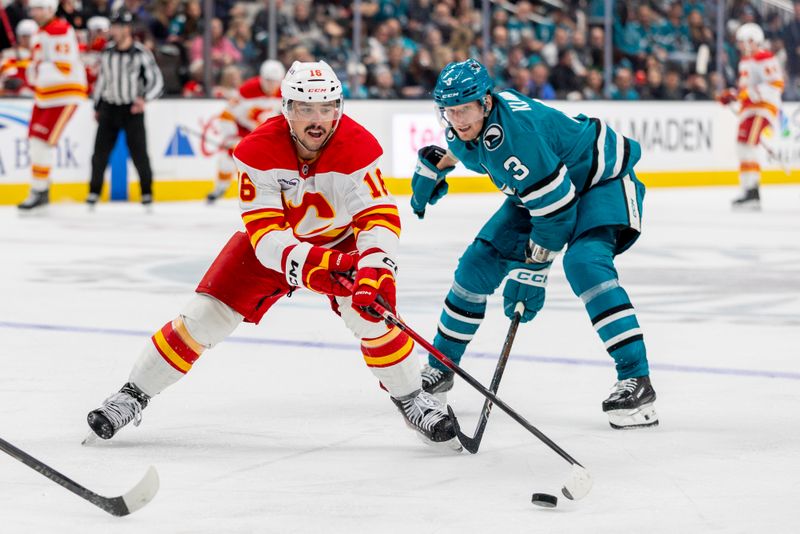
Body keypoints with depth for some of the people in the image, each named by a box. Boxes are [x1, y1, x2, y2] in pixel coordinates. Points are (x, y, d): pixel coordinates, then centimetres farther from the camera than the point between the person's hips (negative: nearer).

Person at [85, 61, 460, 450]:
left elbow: (379, 220, -35)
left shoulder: (358, 148, -30)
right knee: (205, 316, -9)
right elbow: (264, 233, -34)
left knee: (371, 313, -23)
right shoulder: (257, 151, -30)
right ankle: (134, 395, 7)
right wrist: (310, 264, -52)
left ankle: (411, 399, 1)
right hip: (273, 241, 0)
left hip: (340, 240, 0)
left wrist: (373, 274, -54)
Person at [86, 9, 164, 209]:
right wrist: (97, 107, 19)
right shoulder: (107, 52, 6)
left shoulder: (141, 54, -9)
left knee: (139, 153, -4)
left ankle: (147, 193, 9)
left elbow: (156, 81, -9)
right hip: (109, 108, 4)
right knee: (100, 151, 1)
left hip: (132, 110, -4)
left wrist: (144, 98, -27)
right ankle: (94, 192, 9)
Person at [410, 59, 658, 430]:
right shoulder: (466, 125, -11)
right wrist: (432, 169, 26)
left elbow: (555, 208, -33)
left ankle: (635, 379, -33)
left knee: (584, 263, -32)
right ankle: (440, 367, 18)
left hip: (601, 179, -9)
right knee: (480, 261, 3)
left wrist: (531, 271, -30)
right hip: (536, 188, 9)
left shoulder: (515, 132, -37)